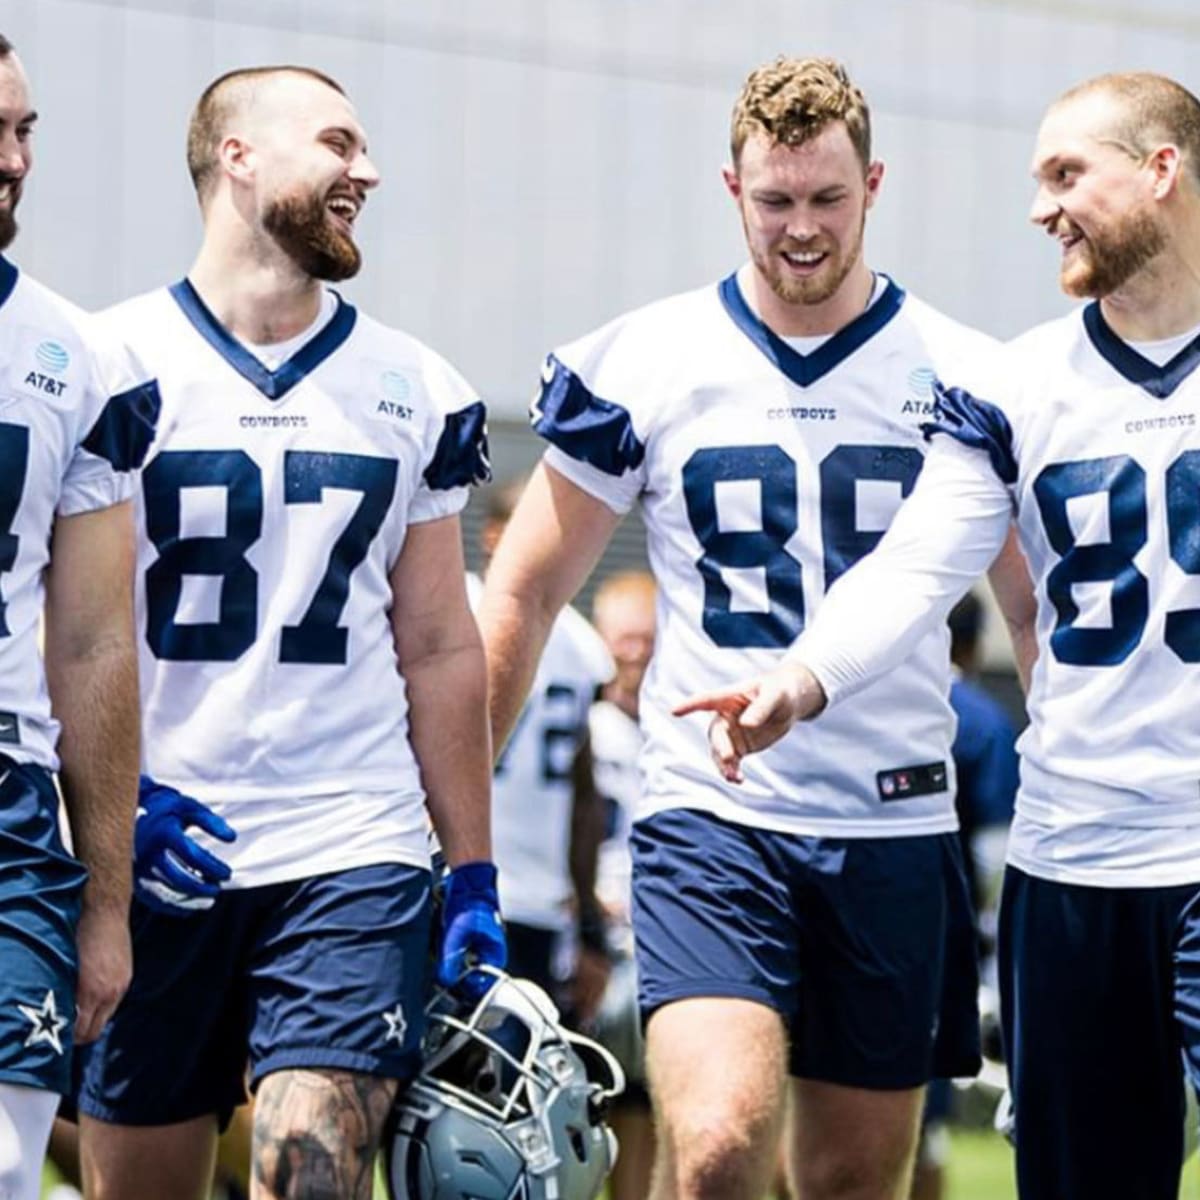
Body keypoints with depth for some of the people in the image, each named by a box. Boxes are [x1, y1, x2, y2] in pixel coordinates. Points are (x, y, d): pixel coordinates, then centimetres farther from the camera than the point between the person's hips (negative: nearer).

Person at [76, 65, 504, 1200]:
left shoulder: (412, 390, 11)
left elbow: (440, 648, 14)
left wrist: (474, 881, 11)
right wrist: (117, 793, -13)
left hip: (353, 859, 1)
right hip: (154, 861, -1)